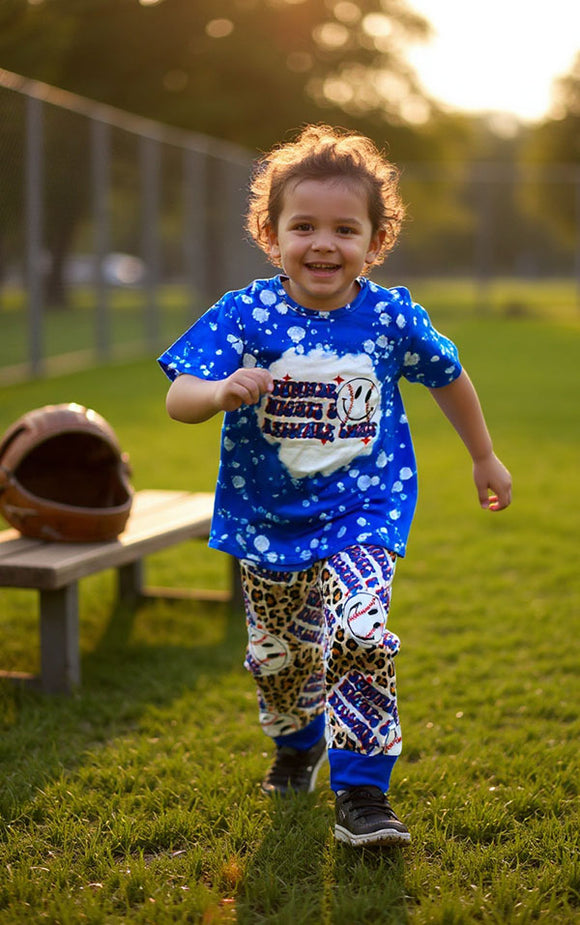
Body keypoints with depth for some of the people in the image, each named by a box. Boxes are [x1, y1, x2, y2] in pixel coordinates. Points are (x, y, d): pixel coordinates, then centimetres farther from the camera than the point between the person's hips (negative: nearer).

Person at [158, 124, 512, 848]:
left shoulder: (393, 318, -9)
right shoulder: (243, 316, -12)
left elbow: (448, 379, 11)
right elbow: (177, 400, -20)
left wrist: (485, 458, 22)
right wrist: (221, 391, -43)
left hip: (362, 514, -1)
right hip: (267, 519, 2)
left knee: (359, 637, -21)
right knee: (278, 656, 16)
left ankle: (362, 792, -8)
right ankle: (299, 744, 48)